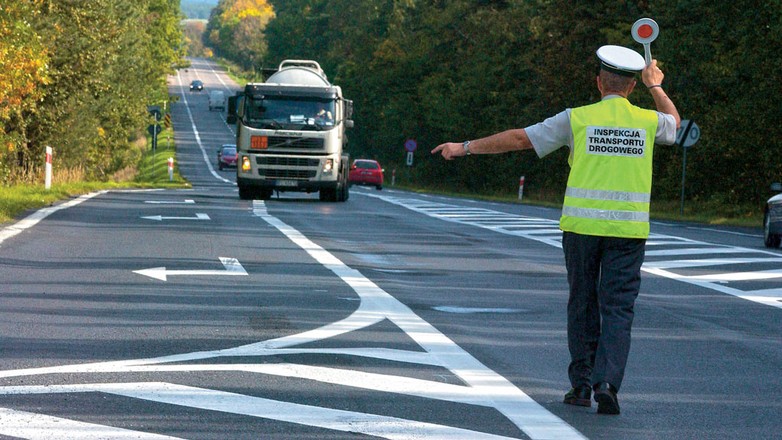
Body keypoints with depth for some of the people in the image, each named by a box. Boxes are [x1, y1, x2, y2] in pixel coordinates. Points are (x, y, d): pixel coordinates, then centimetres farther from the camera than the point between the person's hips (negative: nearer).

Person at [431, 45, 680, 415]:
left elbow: (519, 138, 2)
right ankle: (606, 383, -16)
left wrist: (465, 148, 11)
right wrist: (655, 86, 47)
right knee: (617, 309, 0)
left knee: (582, 304, 13)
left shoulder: (577, 118, -1)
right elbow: (674, 122, 31)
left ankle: (581, 384, 18)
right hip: (629, 229, 0)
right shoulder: (648, 120, 5)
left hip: (581, 225, 0)